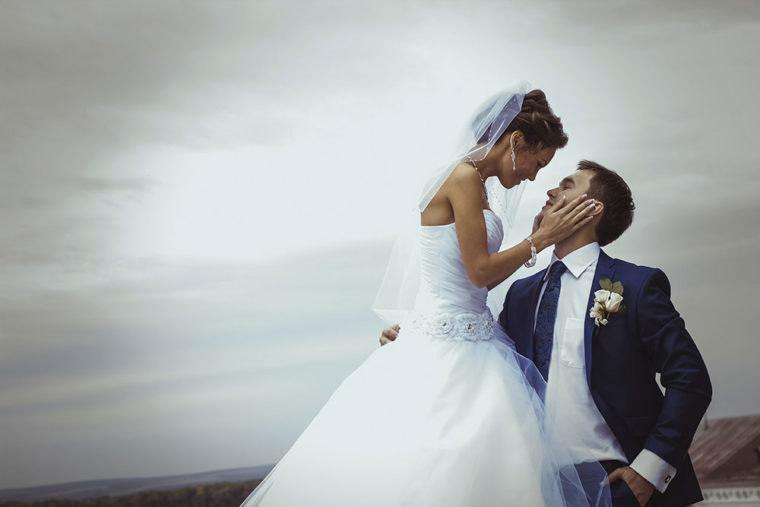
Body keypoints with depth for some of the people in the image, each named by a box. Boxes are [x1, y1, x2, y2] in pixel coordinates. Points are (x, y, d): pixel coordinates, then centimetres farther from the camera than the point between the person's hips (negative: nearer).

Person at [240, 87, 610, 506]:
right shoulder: (465, 178, -13)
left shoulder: (475, 184, 16)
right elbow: (480, 271, -16)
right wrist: (541, 240, -7)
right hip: (445, 349, -10)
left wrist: (536, 237, 13)